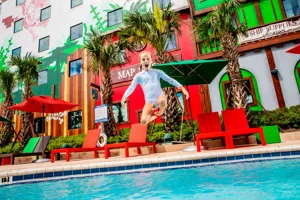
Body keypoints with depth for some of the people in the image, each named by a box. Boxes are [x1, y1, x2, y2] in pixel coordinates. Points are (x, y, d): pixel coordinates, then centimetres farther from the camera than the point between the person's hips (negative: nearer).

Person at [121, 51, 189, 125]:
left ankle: (161, 112, -1)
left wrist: (182, 88, 2)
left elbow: (170, 79, 11)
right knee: (143, 121, -20)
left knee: (162, 101, -40)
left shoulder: (157, 72, 16)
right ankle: (150, 117, 20)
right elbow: (131, 87, 4)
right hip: (150, 101, 0)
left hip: (160, 96, 0)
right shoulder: (138, 75, 14)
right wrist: (124, 97, -14)